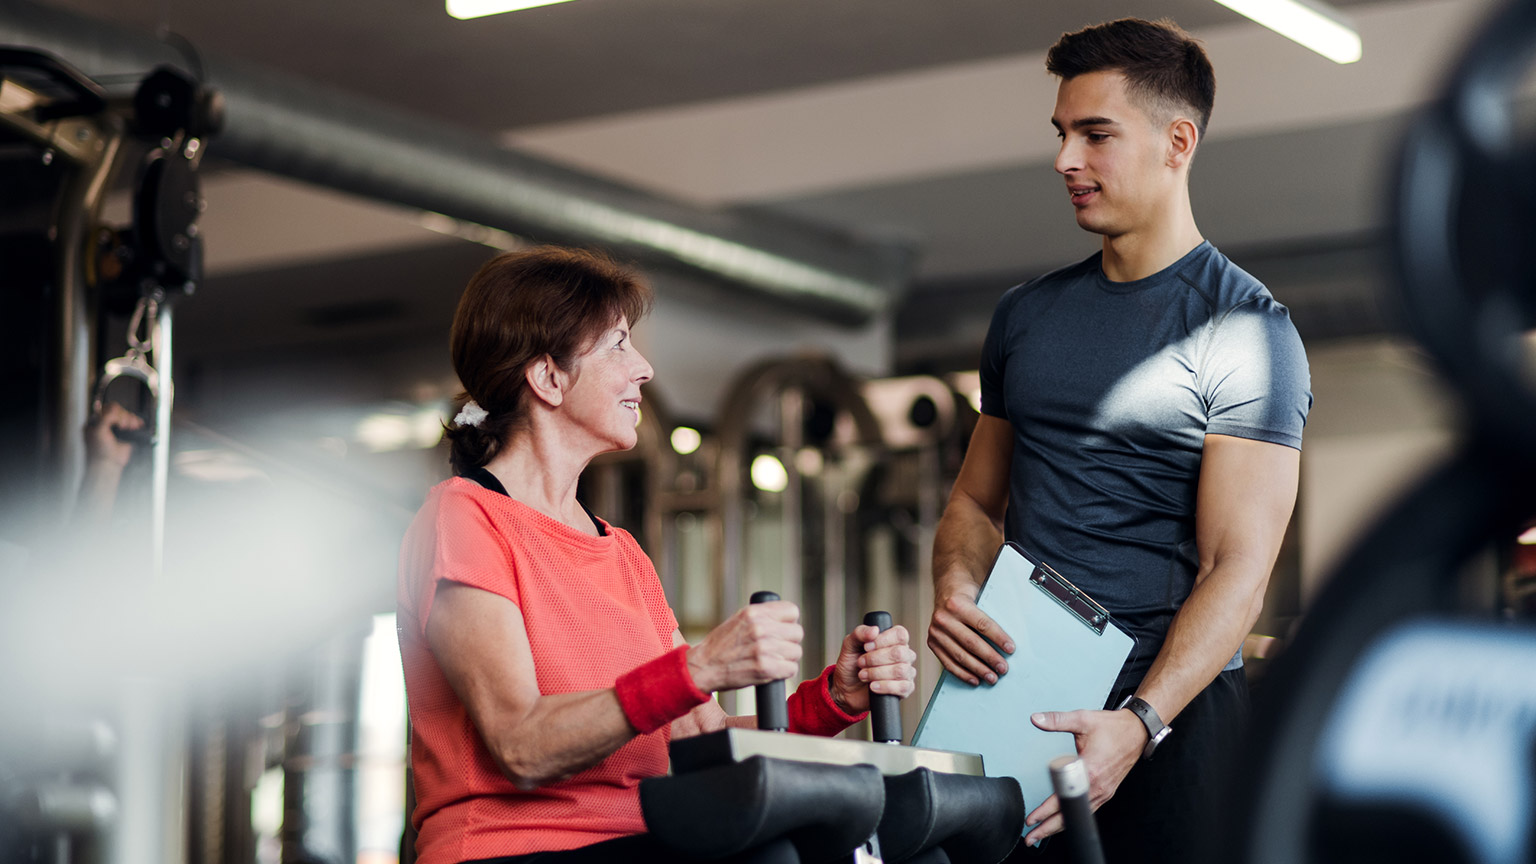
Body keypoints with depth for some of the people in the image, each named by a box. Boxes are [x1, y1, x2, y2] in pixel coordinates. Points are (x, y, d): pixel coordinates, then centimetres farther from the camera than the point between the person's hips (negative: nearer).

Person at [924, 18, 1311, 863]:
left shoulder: (1247, 330, -5)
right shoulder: (1026, 314, 14)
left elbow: (1238, 566, -12)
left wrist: (1139, 724, -26)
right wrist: (954, 588, -3)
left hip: (1172, 705, -5)